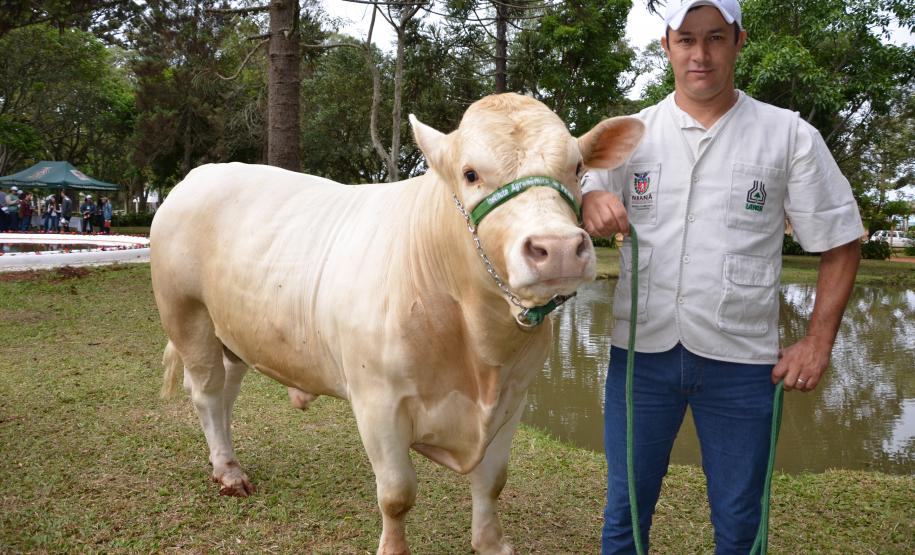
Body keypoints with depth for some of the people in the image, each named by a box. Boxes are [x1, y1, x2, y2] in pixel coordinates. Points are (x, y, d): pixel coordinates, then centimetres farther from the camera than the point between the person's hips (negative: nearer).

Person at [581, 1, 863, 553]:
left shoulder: (790, 135, 0)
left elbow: (840, 242, 4)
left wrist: (818, 342, -3)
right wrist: (590, 204, -23)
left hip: (743, 361, -1)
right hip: (642, 350, 1)